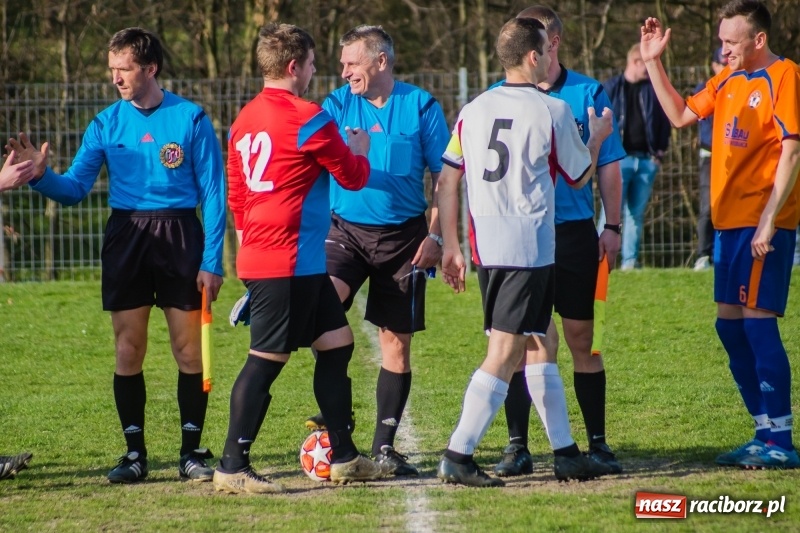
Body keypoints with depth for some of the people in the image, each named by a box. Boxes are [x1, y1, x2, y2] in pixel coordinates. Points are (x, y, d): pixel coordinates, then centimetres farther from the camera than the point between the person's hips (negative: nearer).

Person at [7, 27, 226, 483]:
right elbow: (75, 189, 2)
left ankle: (192, 451, 10)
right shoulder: (107, 123, 5)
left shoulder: (191, 119, -4)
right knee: (128, 351, 3)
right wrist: (41, 176, -19)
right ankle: (135, 453, 11)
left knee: (189, 350, 0)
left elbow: (214, 194, -3)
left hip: (180, 237, -3)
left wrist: (212, 261, -8)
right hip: (126, 237, 3)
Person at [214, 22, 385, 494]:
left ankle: (344, 458, 20)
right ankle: (233, 468, -4)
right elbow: (354, 178, -2)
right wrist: (360, 151, 18)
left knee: (337, 343, 15)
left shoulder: (245, 120, 12)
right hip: (289, 262, -9)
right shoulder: (308, 119, -13)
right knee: (267, 359, -6)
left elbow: (236, 193, 18)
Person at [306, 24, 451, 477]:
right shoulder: (337, 105, 3)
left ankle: (385, 445, 13)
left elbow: (444, 177, 2)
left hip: (403, 235, -1)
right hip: (346, 230, 1)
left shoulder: (421, 106, -2)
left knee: (397, 341, 3)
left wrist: (435, 235, -6)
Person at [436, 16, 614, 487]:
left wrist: (451, 248, 13)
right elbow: (580, 176, 8)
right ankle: (458, 456, -13)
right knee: (503, 355, -7)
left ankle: (566, 452, 21)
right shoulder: (553, 112, -6)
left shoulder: (474, 110, 9)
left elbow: (447, 183, 8)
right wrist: (597, 138, 27)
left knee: (537, 346, 16)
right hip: (530, 248, -7)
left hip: (485, 247, 7)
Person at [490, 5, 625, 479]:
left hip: (574, 231, 0)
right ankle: (517, 446, 4)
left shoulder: (588, 94, 2)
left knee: (582, 339, 5)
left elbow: (608, 165, 5)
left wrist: (612, 226, 0)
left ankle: (598, 443, 13)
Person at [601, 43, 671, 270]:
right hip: (619, 158, -4)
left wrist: (661, 149, 5)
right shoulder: (611, 88, 2)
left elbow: (664, 121, 16)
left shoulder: (653, 89, 12)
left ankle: (630, 260, 10)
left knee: (637, 213, 6)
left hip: (647, 159, 4)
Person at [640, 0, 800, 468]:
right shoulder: (728, 79, 14)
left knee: (757, 320, -11)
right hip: (729, 220, 9)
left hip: (762, 223, -9)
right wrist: (653, 62, 15)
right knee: (730, 324, 10)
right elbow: (681, 115, 24)